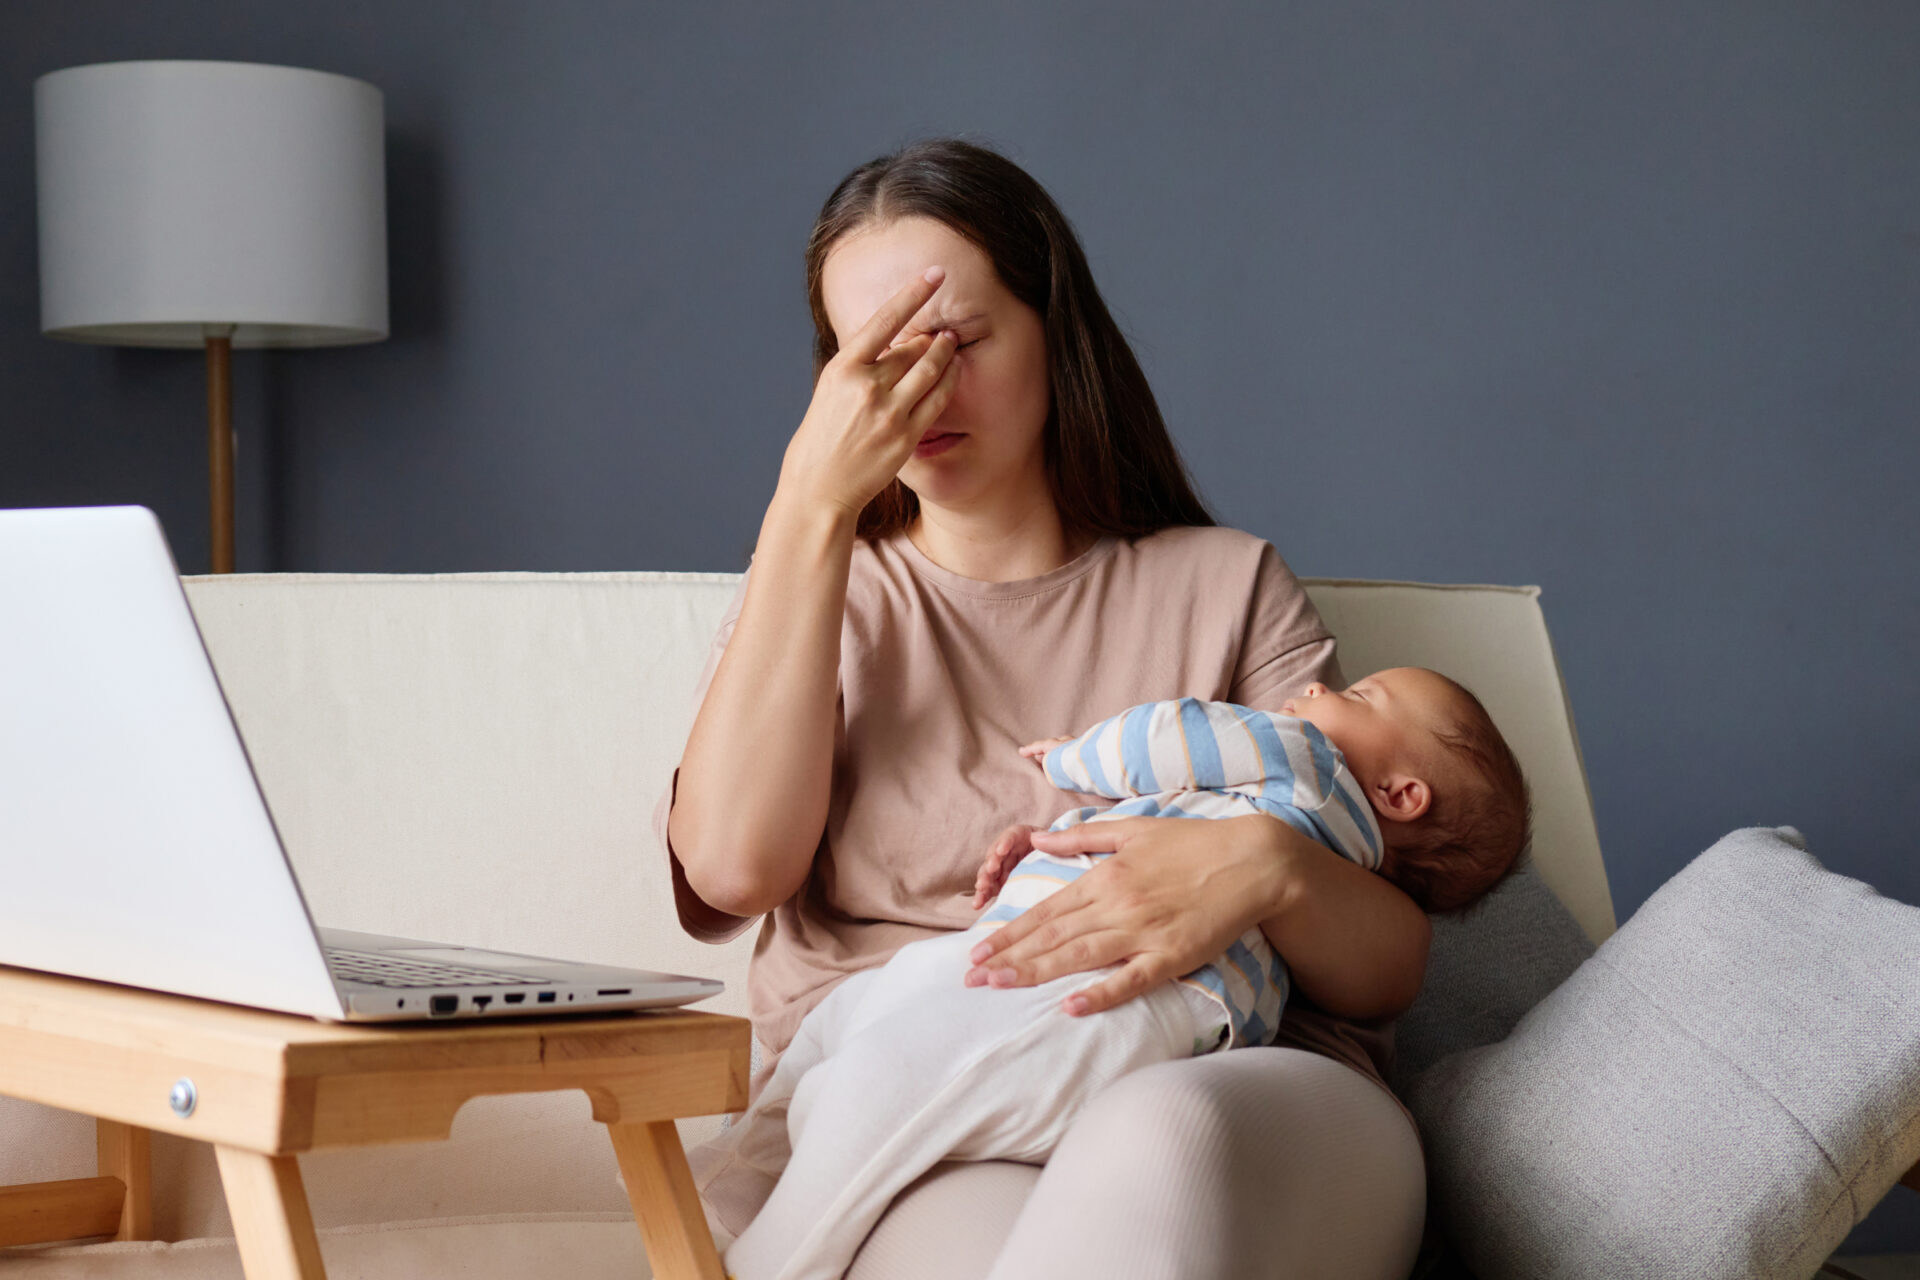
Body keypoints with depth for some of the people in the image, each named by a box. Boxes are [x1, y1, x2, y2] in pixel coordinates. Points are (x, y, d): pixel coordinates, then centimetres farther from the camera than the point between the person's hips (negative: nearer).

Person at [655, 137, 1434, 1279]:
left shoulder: (1225, 585, 19)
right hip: (914, 1138, -1)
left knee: (1157, 1145, -39)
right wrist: (815, 501, -1)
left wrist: (1271, 867, -16)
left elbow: (1389, 968, 10)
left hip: (1238, 1100, 1)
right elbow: (733, 866, -2)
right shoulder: (814, 596, 22)